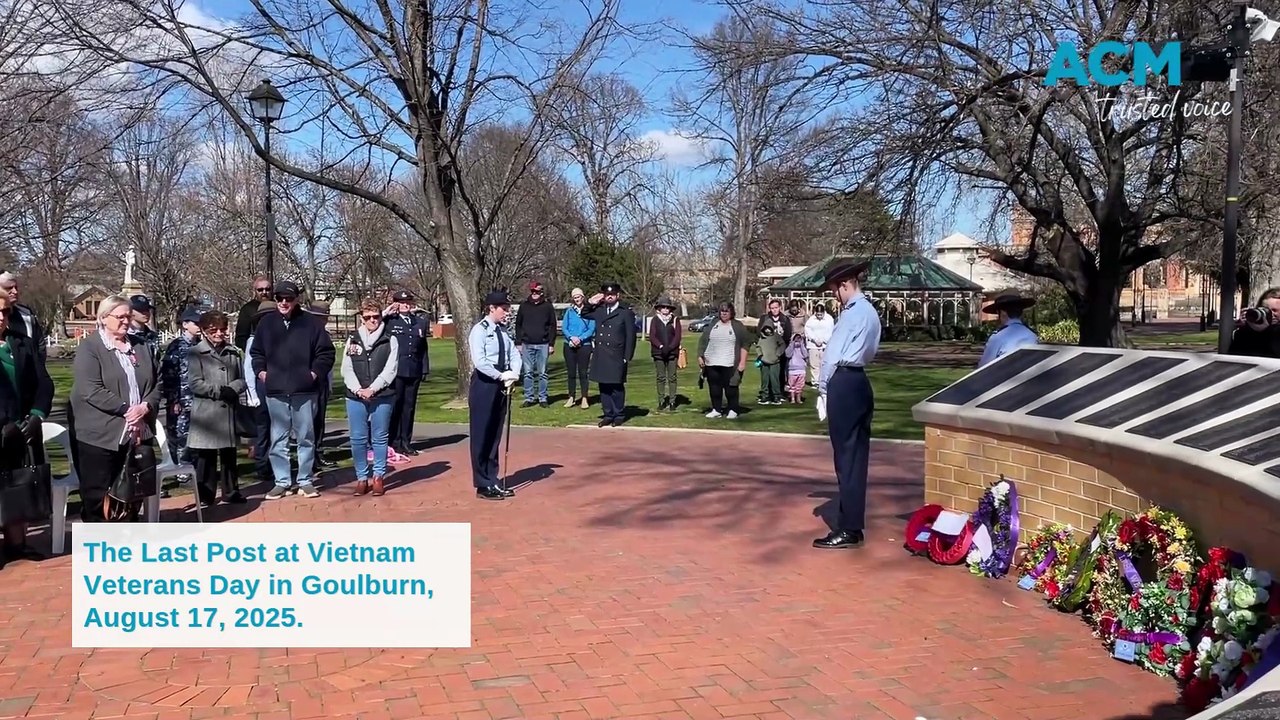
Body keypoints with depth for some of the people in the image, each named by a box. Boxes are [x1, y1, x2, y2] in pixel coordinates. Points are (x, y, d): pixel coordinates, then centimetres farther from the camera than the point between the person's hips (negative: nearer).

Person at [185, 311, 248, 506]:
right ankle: (205, 495, 9)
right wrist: (219, 391, -14)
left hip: (229, 411, 4)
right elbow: (195, 383, -9)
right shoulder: (196, 353, -2)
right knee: (206, 456, 0)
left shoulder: (234, 352, 11)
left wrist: (231, 389, -10)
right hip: (206, 412, -4)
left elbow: (242, 380, 9)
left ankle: (231, 491, 20)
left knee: (229, 454, 10)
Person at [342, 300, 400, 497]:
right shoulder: (353, 339, 10)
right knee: (358, 439, 4)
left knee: (380, 438, 4)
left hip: (382, 397, -2)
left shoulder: (390, 340, 2)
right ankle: (361, 478, 13)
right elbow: (346, 369, 5)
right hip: (356, 397, 2)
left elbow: (390, 369, -5)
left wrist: (372, 389, -13)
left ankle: (378, 477, 12)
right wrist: (358, 389, -10)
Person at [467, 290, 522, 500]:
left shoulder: (503, 331, 9)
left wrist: (514, 374, -11)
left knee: (495, 436, 13)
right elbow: (479, 361, -22)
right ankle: (483, 485, 8)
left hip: (501, 386, 7)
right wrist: (501, 375, -18)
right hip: (484, 385, -7)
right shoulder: (480, 330, -12)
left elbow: (515, 355, 7)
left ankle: (492, 481, 22)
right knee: (481, 436, 1)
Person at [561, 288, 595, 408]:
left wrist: (580, 339, -17)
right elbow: (564, 328, 3)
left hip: (584, 345, -3)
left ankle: (584, 398, 7)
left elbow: (591, 329, -6)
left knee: (583, 372, 0)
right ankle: (572, 397, 14)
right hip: (569, 345, 3)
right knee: (571, 372, 6)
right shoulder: (569, 311, 8)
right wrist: (571, 337, -15)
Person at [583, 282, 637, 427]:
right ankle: (608, 415, 17)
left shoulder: (626, 312, -2)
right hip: (600, 356, 5)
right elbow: (584, 314, 29)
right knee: (603, 387, 8)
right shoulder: (599, 310, 12)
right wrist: (590, 303, 11)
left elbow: (631, 336, -4)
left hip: (616, 357, -5)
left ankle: (618, 415, 13)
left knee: (617, 387, 1)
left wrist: (627, 358, -8)